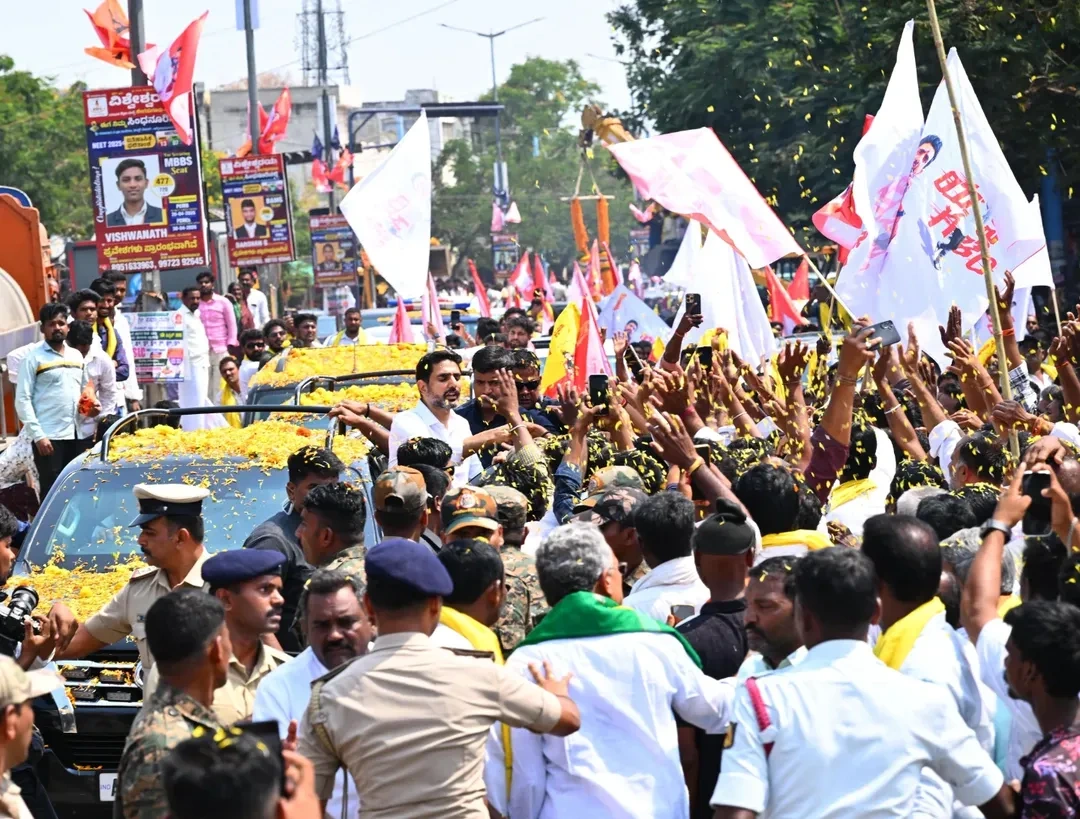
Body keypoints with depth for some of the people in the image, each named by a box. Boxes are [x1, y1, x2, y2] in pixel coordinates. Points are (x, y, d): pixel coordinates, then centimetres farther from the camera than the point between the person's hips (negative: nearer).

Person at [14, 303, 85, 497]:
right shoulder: (34, 357, -4)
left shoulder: (76, 355, 15)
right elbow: (22, 399, -8)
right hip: (48, 437, -6)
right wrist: (38, 435, -15)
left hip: (75, 434, 6)